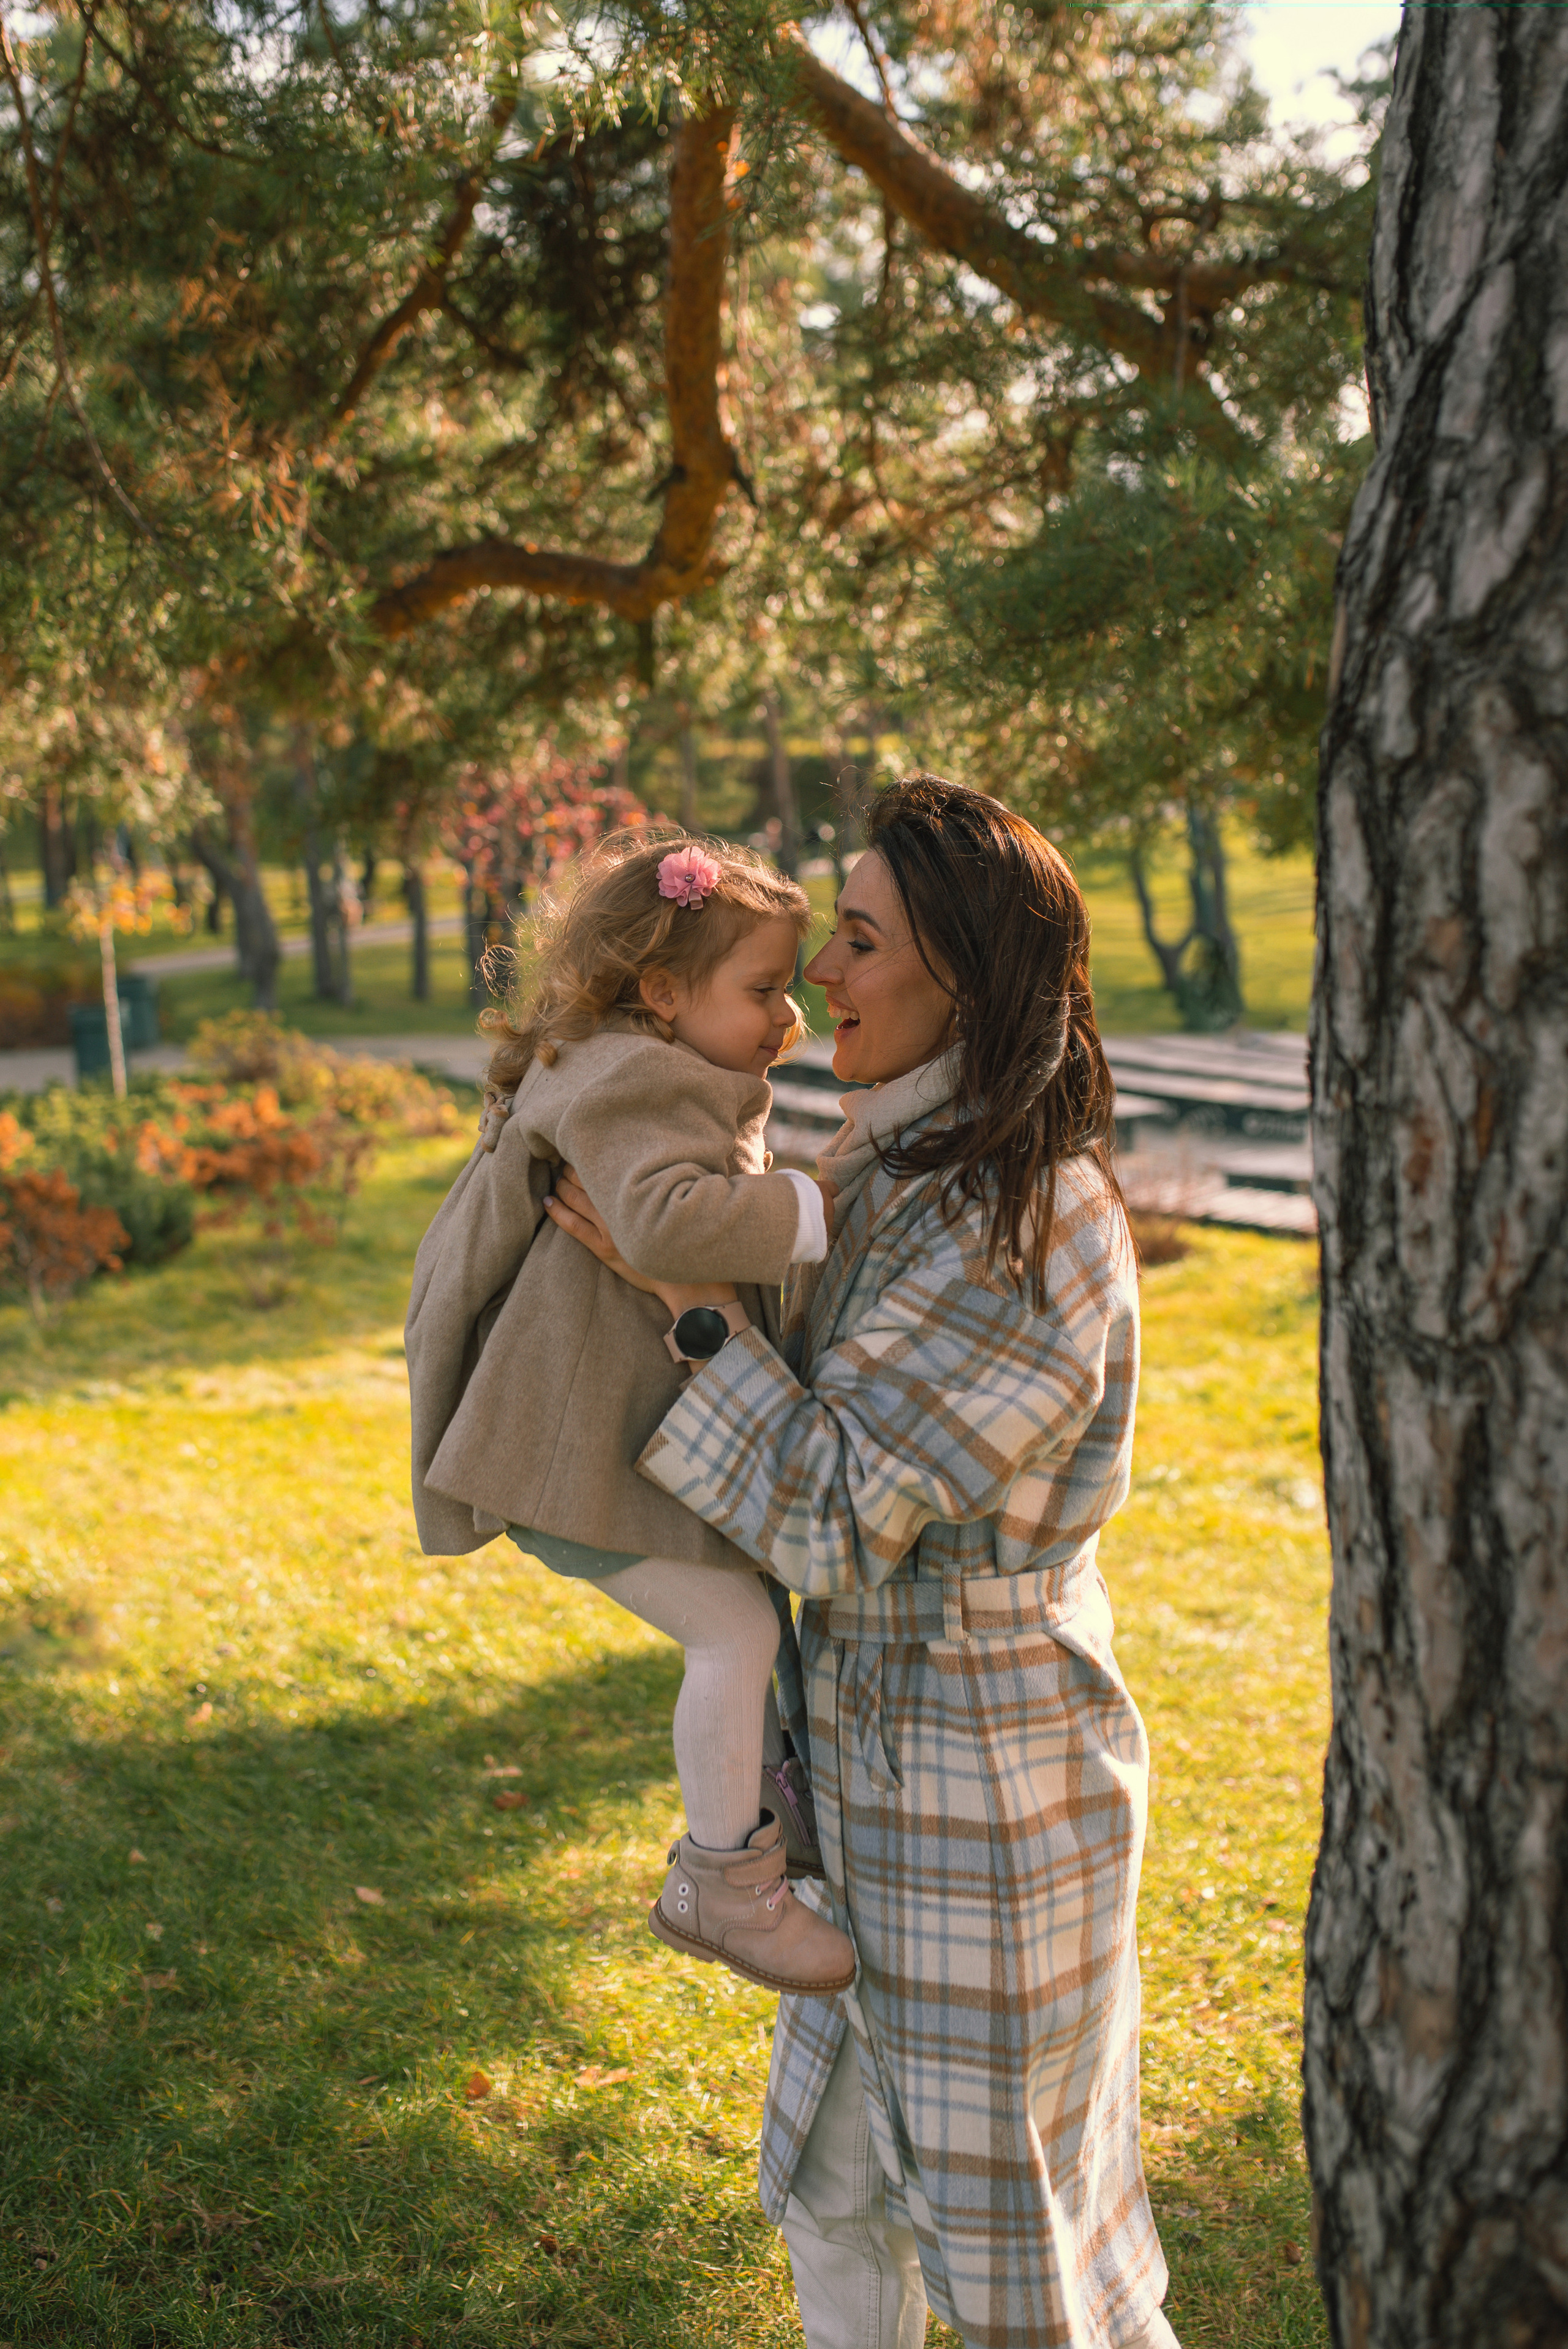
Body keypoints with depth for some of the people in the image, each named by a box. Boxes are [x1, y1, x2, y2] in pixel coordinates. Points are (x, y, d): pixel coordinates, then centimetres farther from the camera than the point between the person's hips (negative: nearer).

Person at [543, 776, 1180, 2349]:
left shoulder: (1028, 1227, -26)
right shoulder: (903, 1174, 4)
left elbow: (832, 1512, -24)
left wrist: (677, 1285, -18)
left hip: (984, 1773, -9)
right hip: (881, 1741, 9)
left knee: (1005, 2212, 11)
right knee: (833, 2173, 24)